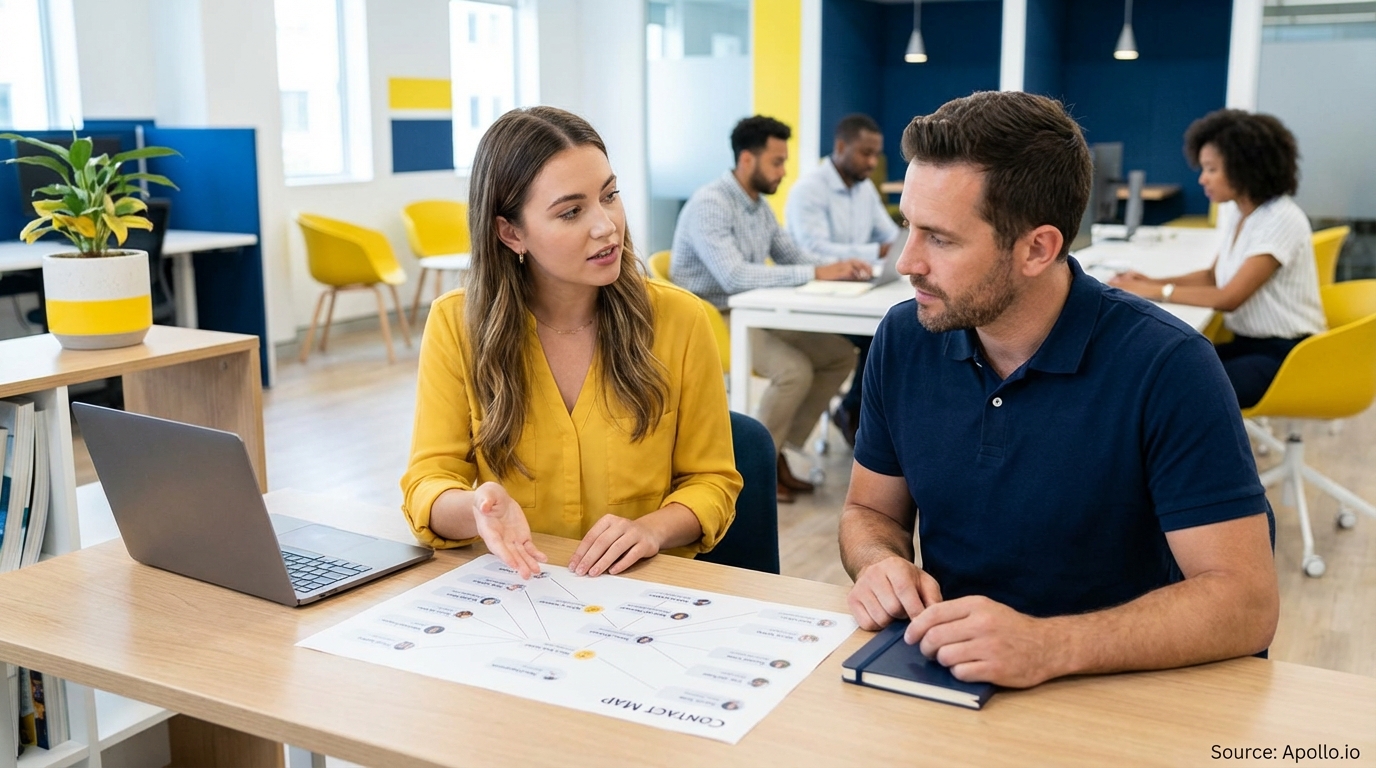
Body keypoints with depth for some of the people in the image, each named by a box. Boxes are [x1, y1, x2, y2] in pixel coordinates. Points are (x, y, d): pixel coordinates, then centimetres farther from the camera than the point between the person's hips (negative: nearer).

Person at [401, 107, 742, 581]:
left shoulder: (679, 319, -4)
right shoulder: (455, 325, -3)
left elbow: (711, 481, 3)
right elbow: (428, 482, -4)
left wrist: (654, 528, -18)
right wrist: (476, 511, -28)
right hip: (512, 591, -1)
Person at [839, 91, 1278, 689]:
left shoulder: (1165, 367, -16)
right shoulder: (903, 339, -2)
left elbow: (1245, 600, -18)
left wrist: (1049, 647, -31)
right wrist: (880, 565, -13)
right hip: (938, 678, 3)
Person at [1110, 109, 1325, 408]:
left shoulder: (1282, 220, -20)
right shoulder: (1232, 211, 6)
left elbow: (1229, 298, -24)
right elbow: (1214, 276, 18)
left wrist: (1156, 292, -20)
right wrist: (1152, 281, 2)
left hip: (1287, 354, -8)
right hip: (1248, 342, 8)